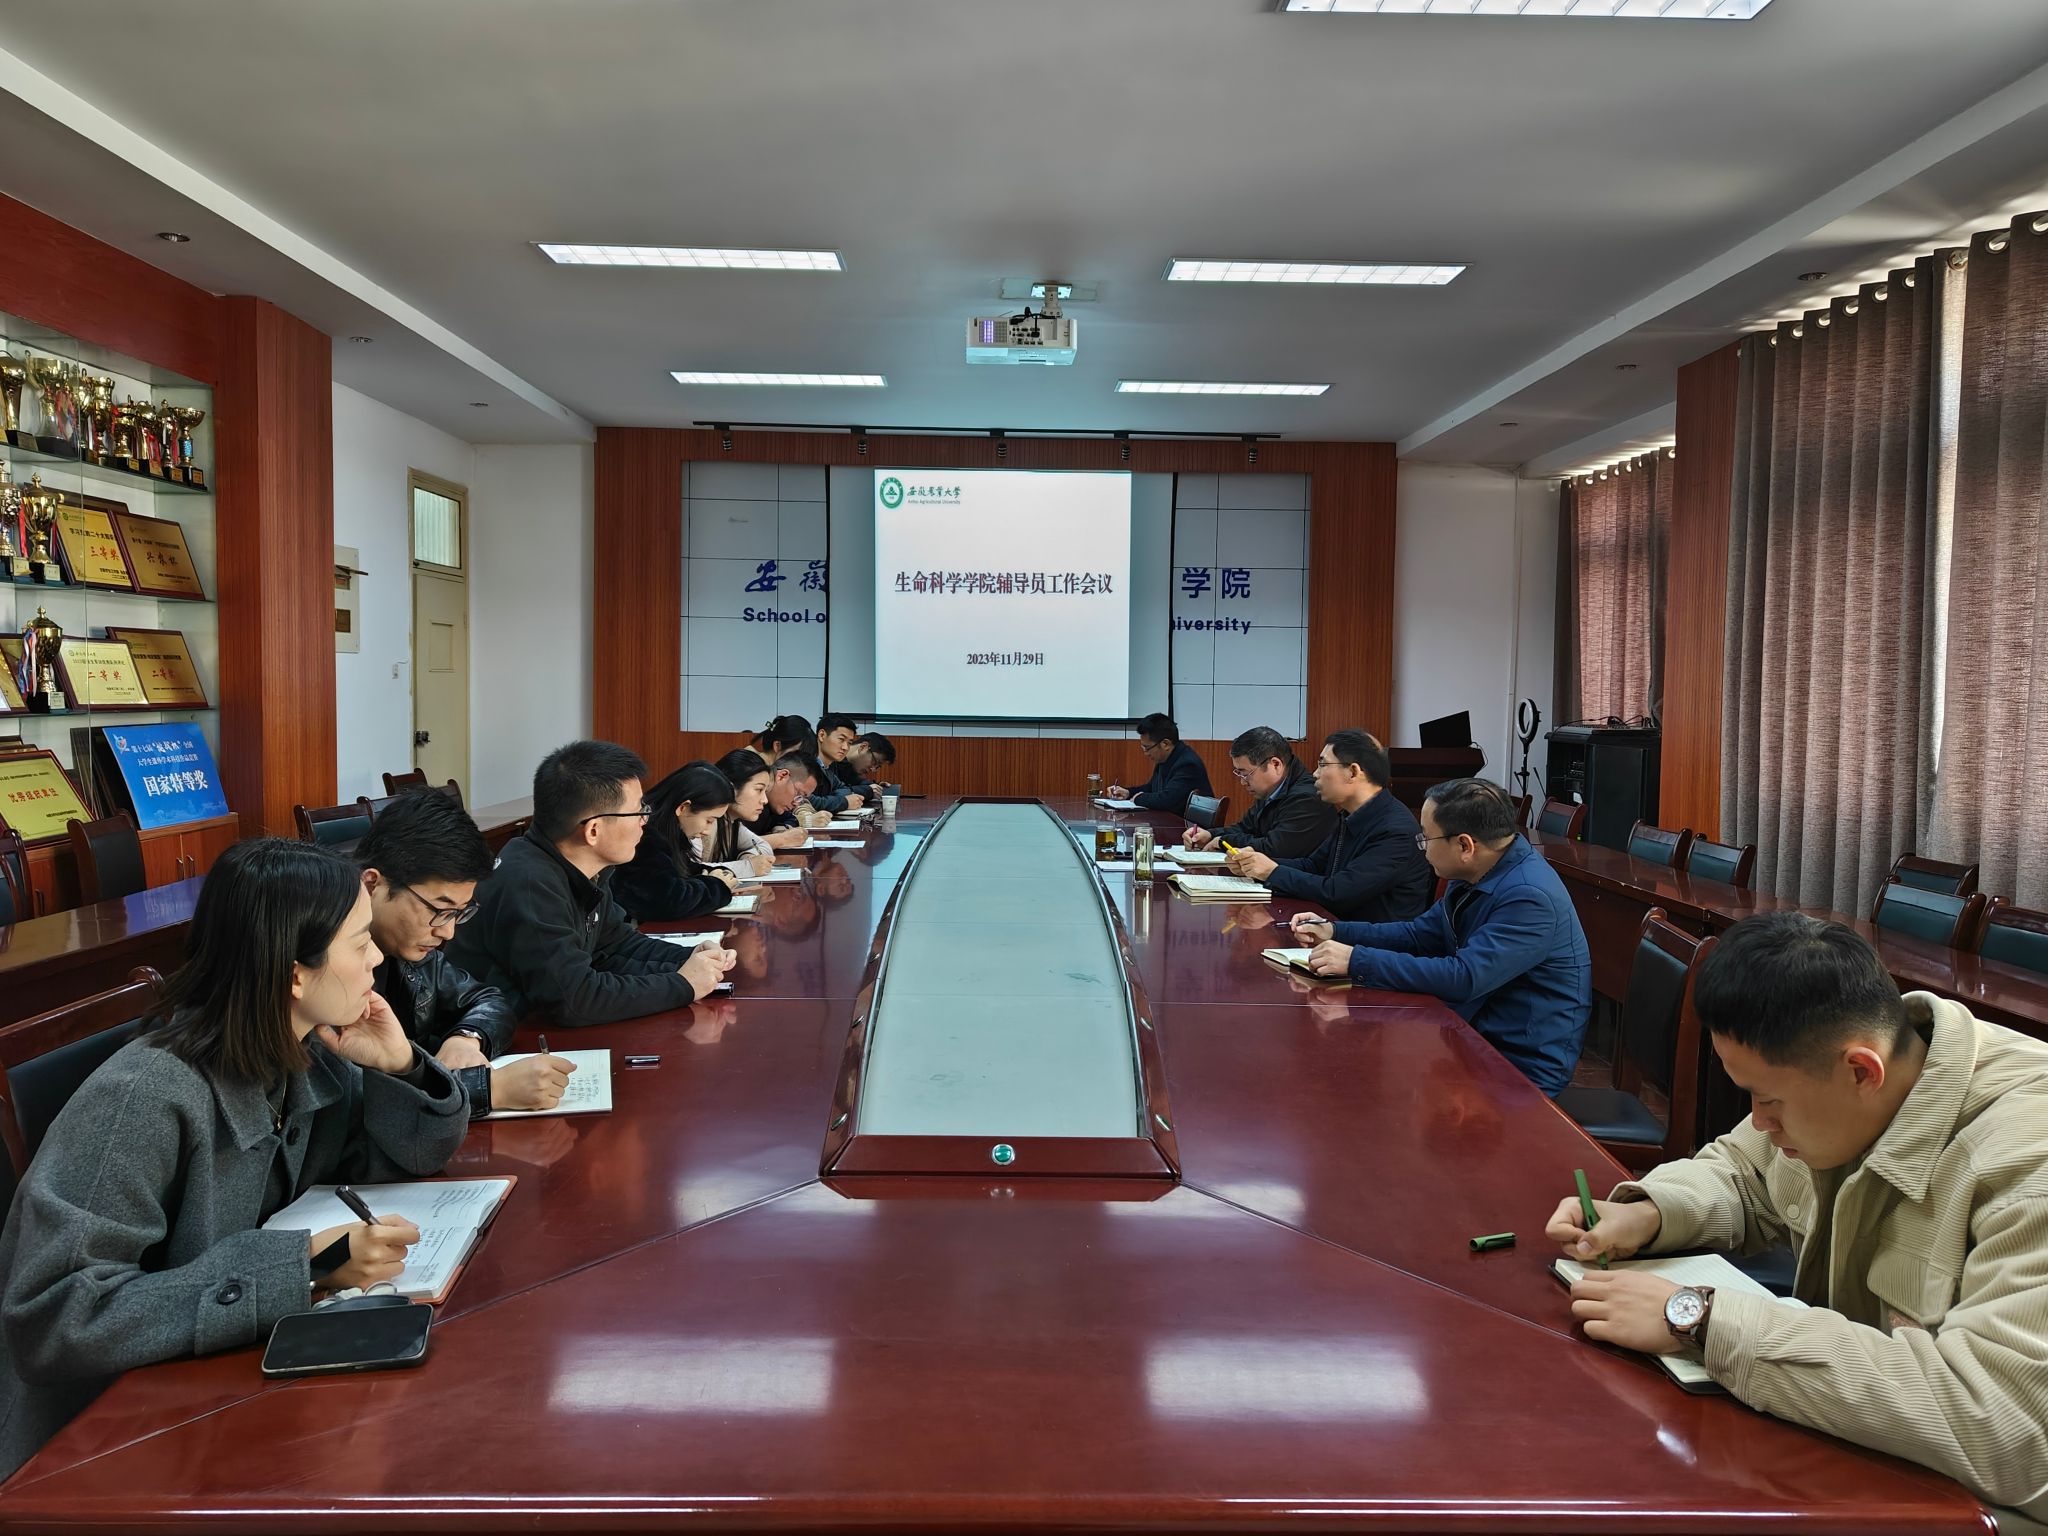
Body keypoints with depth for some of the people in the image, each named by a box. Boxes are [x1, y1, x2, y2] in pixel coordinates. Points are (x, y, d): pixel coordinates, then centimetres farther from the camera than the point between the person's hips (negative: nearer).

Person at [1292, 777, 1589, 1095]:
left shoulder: (1529, 896, -25)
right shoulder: (1476, 877, 6)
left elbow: (1464, 977, -31)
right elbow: (1419, 935, 18)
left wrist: (1357, 960, -27)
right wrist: (1335, 932, 8)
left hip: (1523, 1067, -8)